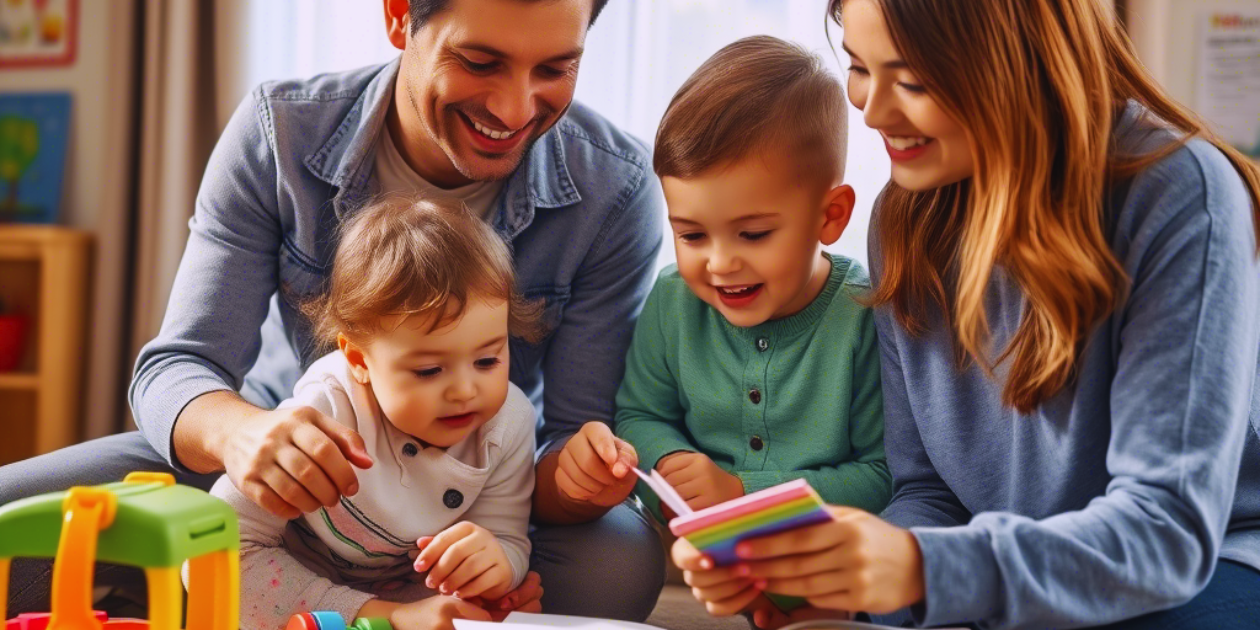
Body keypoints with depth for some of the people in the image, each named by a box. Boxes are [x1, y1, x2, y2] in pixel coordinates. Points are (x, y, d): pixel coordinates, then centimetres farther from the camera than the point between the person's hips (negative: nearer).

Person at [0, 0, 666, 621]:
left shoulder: (617, 191, -18)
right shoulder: (277, 132, -16)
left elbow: (574, 428, -14)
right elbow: (175, 368, -18)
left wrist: (573, 475, -40)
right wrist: (238, 431, -43)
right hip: (285, 463, 1)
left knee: (621, 562, -33)